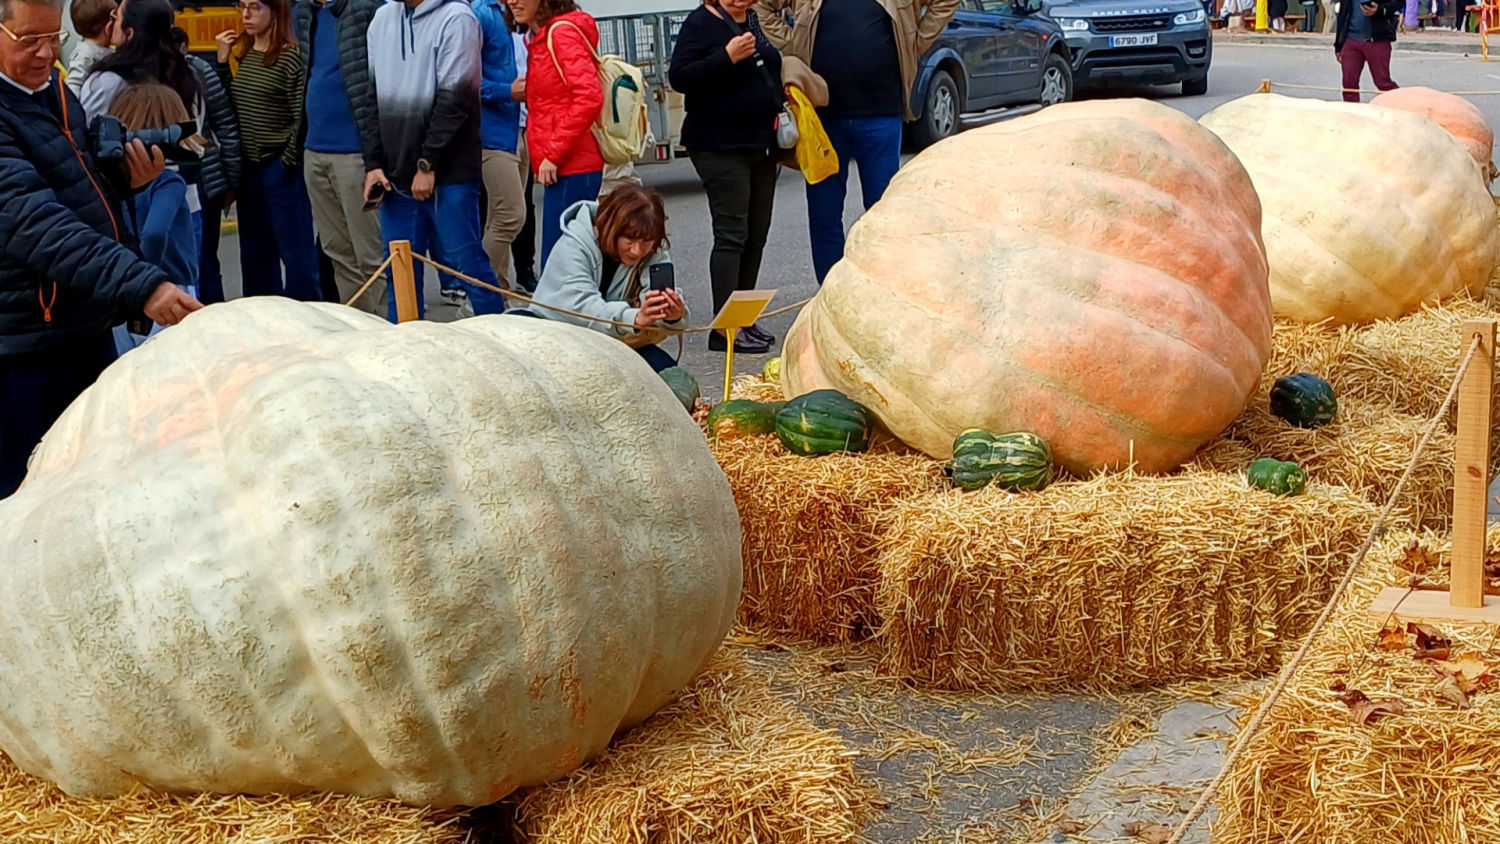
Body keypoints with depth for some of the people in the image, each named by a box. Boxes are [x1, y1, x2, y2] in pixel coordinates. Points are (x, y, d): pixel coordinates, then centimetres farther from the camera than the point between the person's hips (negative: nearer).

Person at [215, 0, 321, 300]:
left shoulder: (291, 57, -11)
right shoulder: (244, 55, 11)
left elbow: (301, 116, -14)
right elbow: (230, 106, 13)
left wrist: (289, 162, -14)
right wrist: (222, 61, 6)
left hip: (280, 168, -8)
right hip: (249, 168, 8)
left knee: (295, 252, -2)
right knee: (255, 253, 14)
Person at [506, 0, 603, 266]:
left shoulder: (563, 32, -9)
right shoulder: (541, 38, 19)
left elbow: (589, 97, -19)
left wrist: (553, 154, -17)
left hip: (570, 167, -10)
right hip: (566, 166, 10)